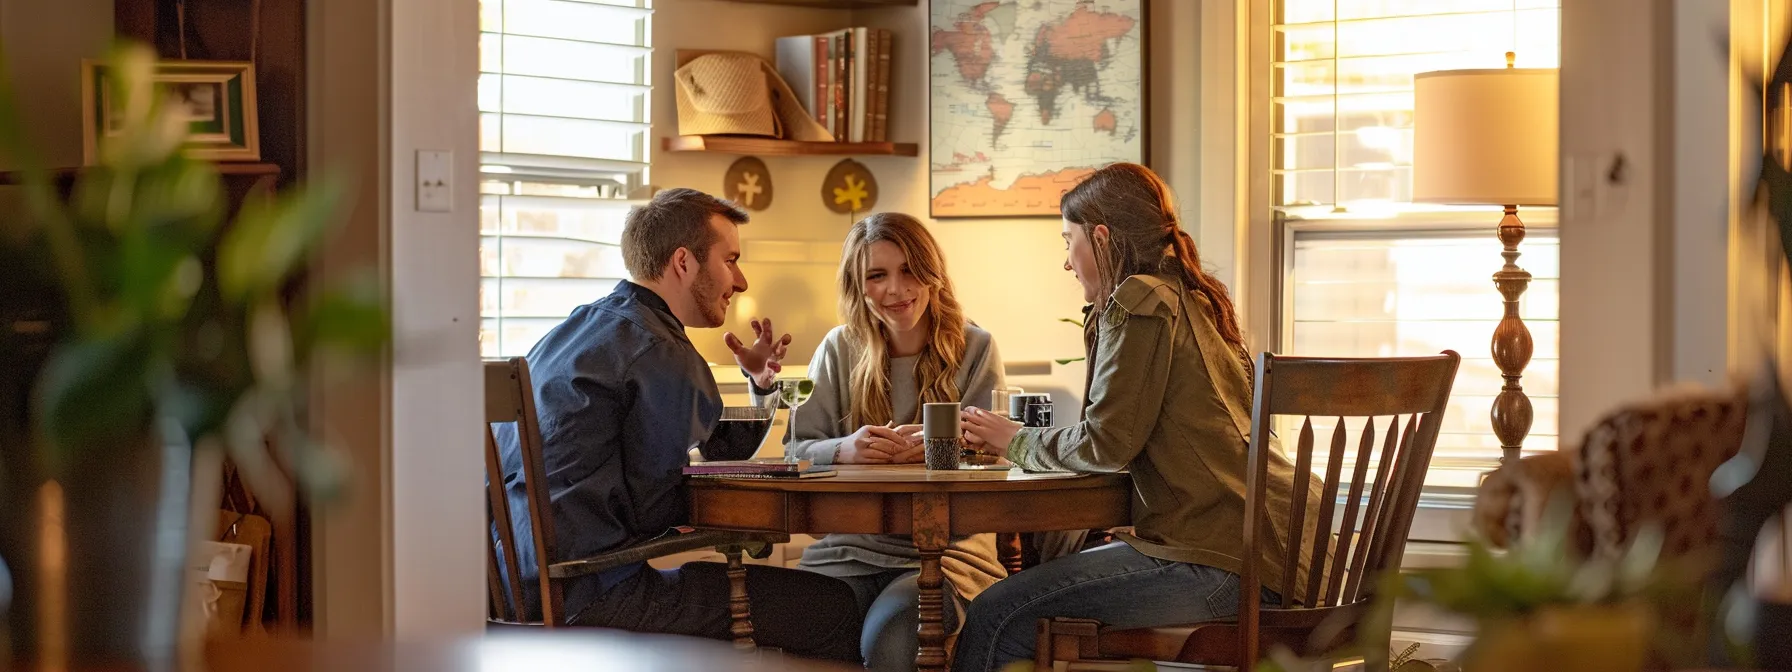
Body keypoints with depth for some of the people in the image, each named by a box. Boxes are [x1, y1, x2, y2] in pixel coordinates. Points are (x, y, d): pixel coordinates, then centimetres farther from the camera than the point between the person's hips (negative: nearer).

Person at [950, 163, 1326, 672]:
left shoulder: (1140, 300, -8)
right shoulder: (1197, 297, 22)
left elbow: (1106, 444, -12)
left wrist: (1017, 442, 4)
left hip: (1218, 562, -11)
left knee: (996, 617, -12)